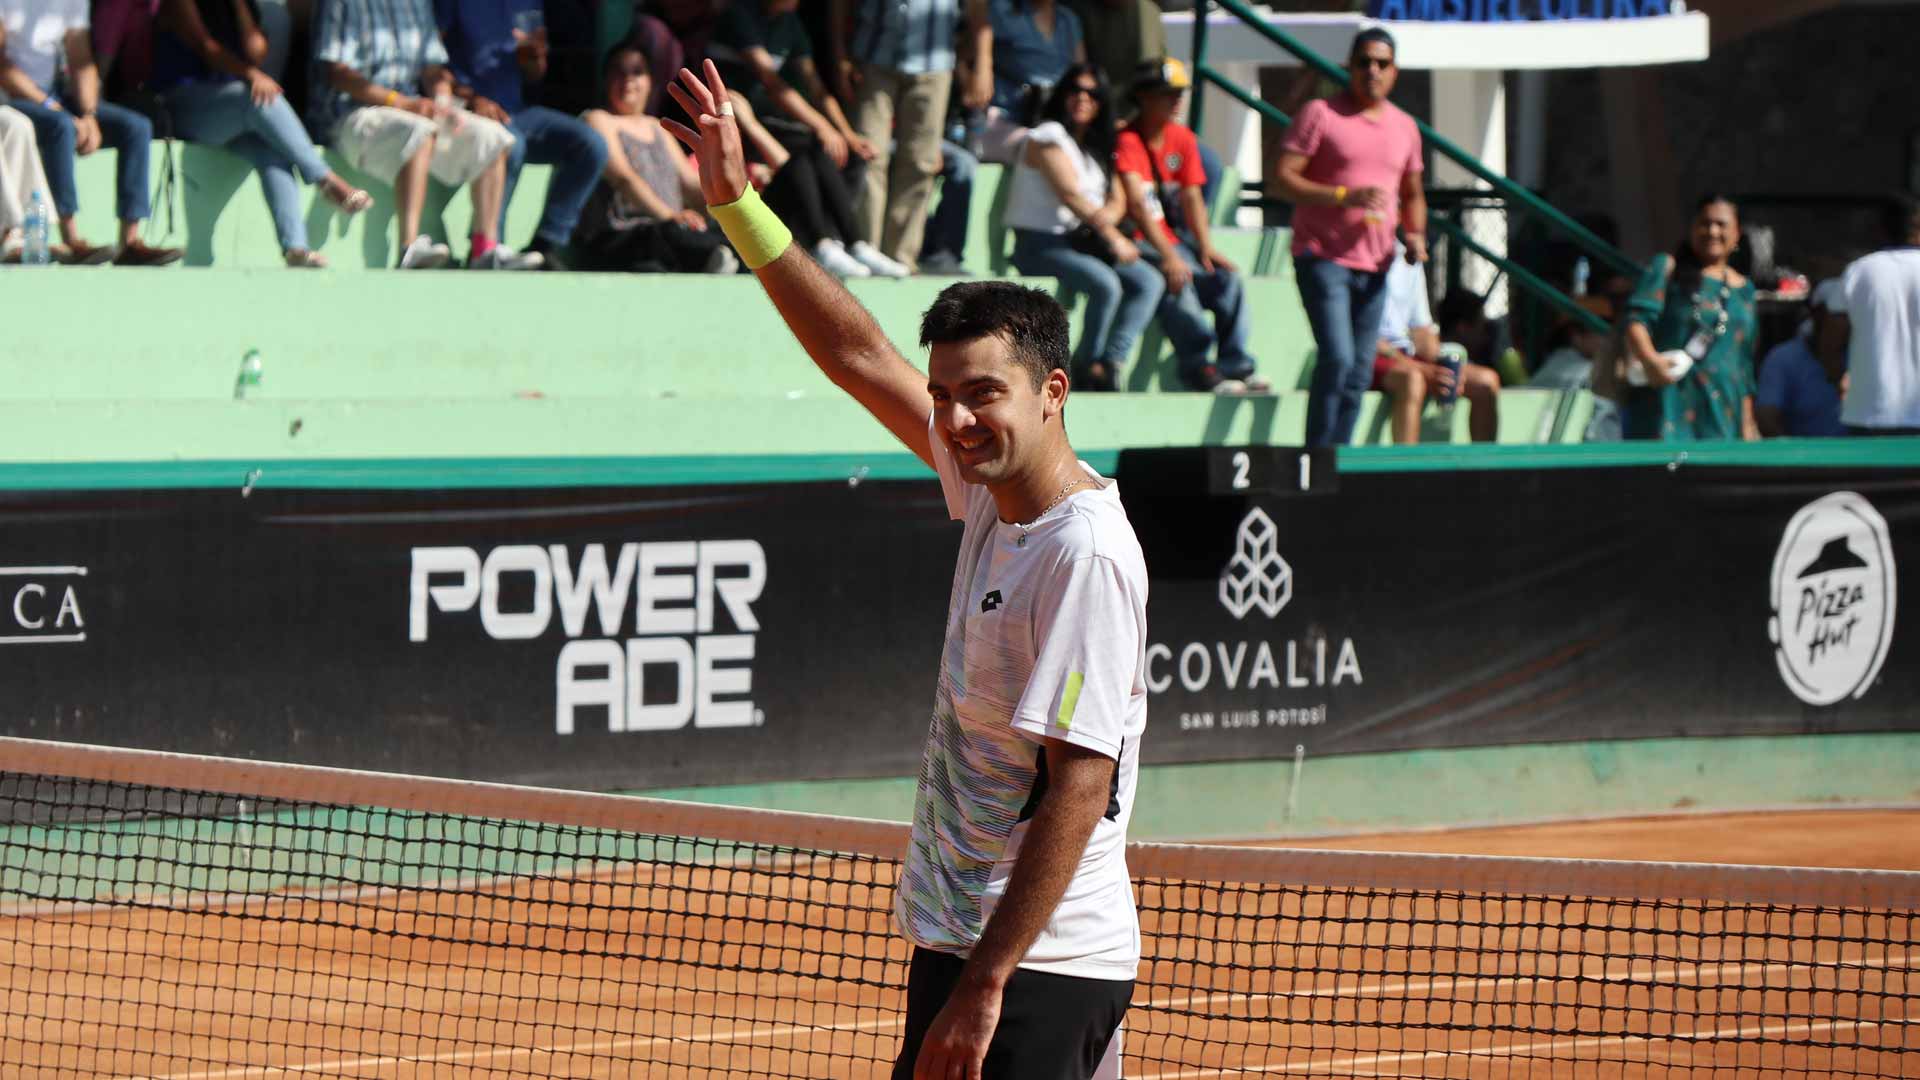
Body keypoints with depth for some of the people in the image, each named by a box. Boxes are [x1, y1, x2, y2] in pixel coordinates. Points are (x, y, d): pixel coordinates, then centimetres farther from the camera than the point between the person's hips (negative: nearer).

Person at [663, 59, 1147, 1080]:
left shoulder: (1088, 555, -18)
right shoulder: (995, 493, 8)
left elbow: (1079, 787, -21)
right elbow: (860, 357, 20)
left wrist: (986, 985, -22)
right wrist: (737, 201, 20)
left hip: (1038, 974, -10)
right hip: (957, 947, 10)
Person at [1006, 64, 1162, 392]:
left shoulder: (1098, 145, 19)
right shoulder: (1048, 137, -5)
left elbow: (1117, 201, 12)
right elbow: (1070, 193, -15)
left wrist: (1102, 218, -13)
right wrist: (1112, 237, -18)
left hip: (1084, 242, 8)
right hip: (1040, 244, -8)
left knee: (1149, 281, -13)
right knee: (1106, 284, -31)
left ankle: (1111, 362, -22)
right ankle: (1087, 367, -15)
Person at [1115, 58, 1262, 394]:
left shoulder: (1183, 138, 11)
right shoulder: (1127, 139, -12)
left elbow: (1192, 196, 6)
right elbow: (1136, 202, -21)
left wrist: (1206, 249, -9)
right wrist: (1168, 255, -30)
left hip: (1169, 237, 7)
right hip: (1138, 242, -7)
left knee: (1225, 276, -13)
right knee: (1177, 279, -32)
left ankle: (1236, 365, -15)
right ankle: (1198, 364, -33)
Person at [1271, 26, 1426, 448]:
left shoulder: (1404, 127, 14)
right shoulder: (1320, 115, -4)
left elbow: (1413, 194, 26)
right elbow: (1283, 178, -10)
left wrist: (1415, 235, 5)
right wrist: (1345, 196, -20)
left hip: (1374, 266, 6)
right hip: (1323, 258, -6)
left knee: (1359, 373, 5)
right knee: (1337, 358, -17)